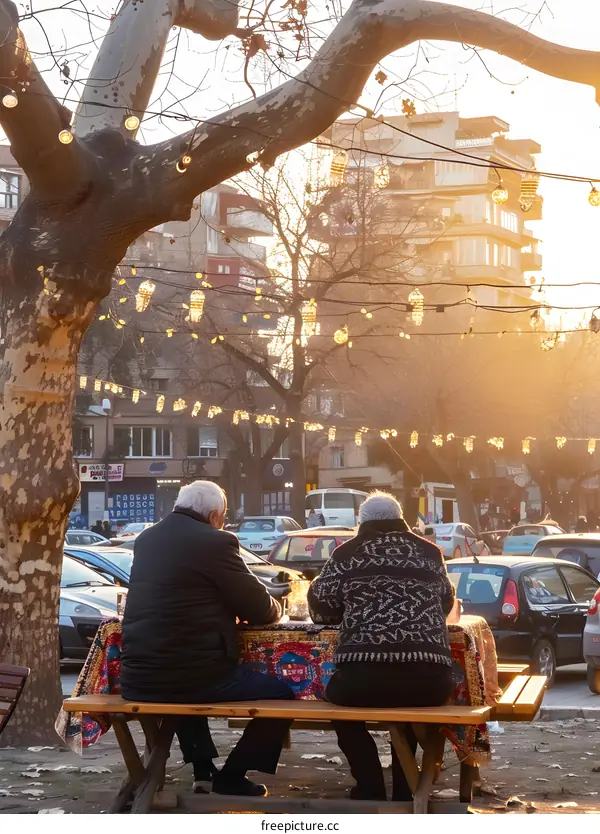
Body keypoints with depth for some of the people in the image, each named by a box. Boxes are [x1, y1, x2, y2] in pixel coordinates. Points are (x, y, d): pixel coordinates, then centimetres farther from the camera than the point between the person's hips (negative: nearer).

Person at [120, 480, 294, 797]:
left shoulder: (146, 539, 12)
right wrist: (273, 607, 19)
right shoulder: (216, 542, -10)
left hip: (137, 680, 8)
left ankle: (203, 772, 34)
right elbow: (261, 609, -5)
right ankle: (231, 779, 10)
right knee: (282, 693, 9)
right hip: (196, 676, -7)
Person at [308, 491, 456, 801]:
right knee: (409, 710, 37)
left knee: (338, 695, 30)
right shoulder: (429, 552, 17)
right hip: (431, 679, 3)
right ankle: (403, 790, 33)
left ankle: (370, 789, 21)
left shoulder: (347, 552, 10)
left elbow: (320, 604, 13)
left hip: (364, 675, -3)